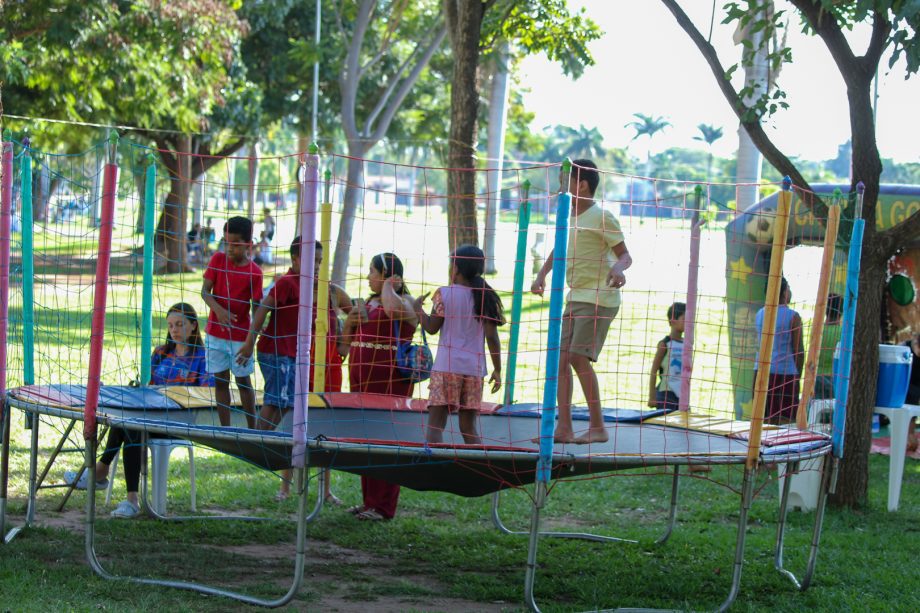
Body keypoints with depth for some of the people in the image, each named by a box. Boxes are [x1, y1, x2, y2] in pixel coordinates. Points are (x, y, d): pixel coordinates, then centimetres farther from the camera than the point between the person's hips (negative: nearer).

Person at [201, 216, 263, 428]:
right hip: (216, 331, 3)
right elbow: (205, 291, -5)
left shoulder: (254, 272, -11)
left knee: (243, 380, 5)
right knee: (220, 380, 7)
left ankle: (253, 430, 15)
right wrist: (219, 310, -25)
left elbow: (256, 308, -8)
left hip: (240, 334, -3)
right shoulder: (218, 259, -2)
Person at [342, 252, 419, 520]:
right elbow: (348, 338, 25)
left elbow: (393, 310, -33)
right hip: (363, 381, 9)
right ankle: (369, 500, 18)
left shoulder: (403, 301, -6)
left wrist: (388, 286, -14)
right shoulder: (369, 302, 20)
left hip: (389, 382, -9)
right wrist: (350, 319, 5)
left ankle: (383, 506, -5)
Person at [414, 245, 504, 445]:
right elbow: (492, 338, 1)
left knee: (435, 424, -3)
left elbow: (431, 327, 1)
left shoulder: (444, 294, -2)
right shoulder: (485, 298, 5)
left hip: (446, 367, -3)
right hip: (475, 369, 3)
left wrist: (418, 308, 18)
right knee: (469, 428, 11)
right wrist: (497, 370, 7)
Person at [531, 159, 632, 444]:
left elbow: (624, 254, -11)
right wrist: (541, 276, 12)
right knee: (561, 357, 2)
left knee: (579, 357, -14)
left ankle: (597, 427, -6)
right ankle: (564, 428, 4)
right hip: (575, 297, 8)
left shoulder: (601, 216, -12)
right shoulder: (569, 216, 12)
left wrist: (617, 269, -33)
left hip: (599, 298, -8)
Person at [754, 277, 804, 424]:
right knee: (784, 419, -2)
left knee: (762, 419, 8)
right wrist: (798, 374, 6)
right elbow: (798, 349, -5)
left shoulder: (760, 314, 8)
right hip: (785, 372, -5)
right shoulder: (793, 317, -8)